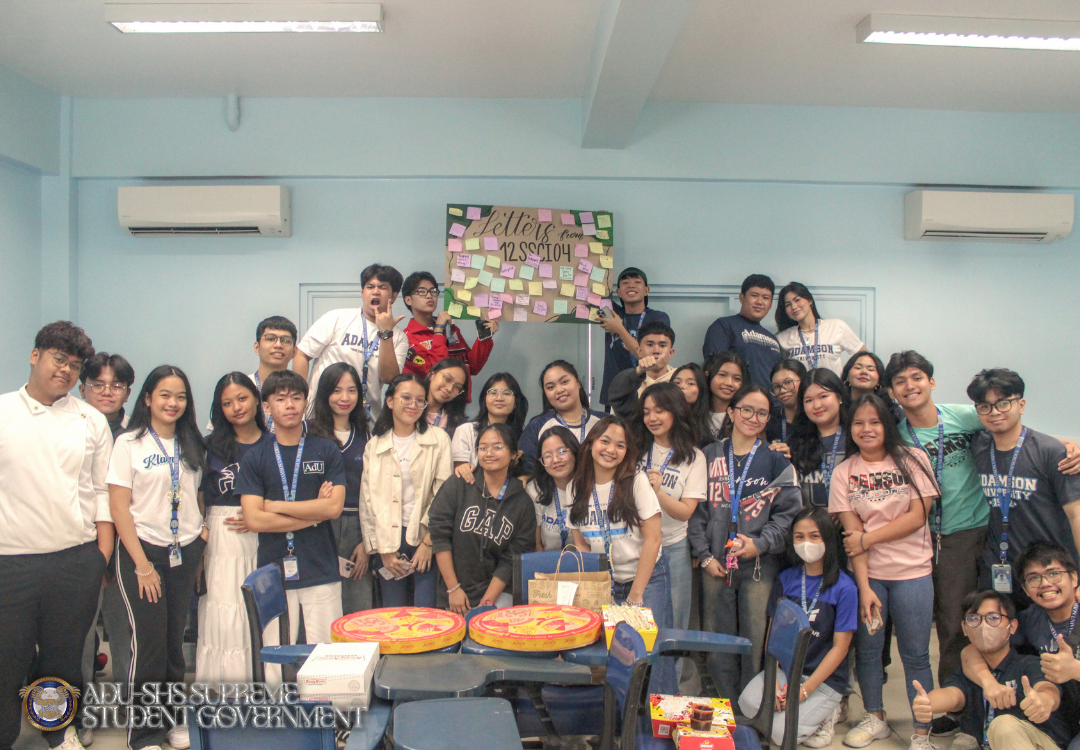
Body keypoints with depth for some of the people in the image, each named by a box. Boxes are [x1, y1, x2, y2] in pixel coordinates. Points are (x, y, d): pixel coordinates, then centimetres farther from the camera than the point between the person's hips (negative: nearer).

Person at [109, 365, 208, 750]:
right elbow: (119, 508, -7)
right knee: (149, 644, -4)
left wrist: (202, 538, 0)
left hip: (186, 552, 4)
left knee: (175, 642, 9)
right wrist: (142, 563, -11)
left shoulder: (192, 445, 10)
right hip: (143, 550, -4)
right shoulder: (129, 444, -4)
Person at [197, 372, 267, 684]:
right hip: (222, 538, 0)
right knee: (224, 615, -4)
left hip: (264, 538, 0)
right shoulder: (212, 446, 8)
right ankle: (224, 681, 5)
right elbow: (198, 498, 9)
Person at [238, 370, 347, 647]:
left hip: (321, 570, 0)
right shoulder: (255, 458, 6)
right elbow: (253, 519, -4)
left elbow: (334, 507, -6)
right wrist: (313, 514, -5)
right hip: (274, 570, 1)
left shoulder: (326, 451, 5)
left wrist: (276, 505, -4)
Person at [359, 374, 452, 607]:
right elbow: (367, 499, 7)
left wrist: (428, 543, -8)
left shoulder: (438, 439, 4)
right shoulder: (374, 445, 10)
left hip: (426, 538, -2)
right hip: (389, 540, 2)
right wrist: (383, 549, 0)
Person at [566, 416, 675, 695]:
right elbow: (580, 544, 7)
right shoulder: (576, 488, 1)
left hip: (647, 578, -3)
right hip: (604, 585, 3)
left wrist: (635, 594, -11)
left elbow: (652, 539, -10)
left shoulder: (636, 482, -9)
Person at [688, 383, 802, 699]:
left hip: (760, 564, -1)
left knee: (755, 641, 0)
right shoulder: (709, 457, 8)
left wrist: (760, 543, -13)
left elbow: (788, 513, 0)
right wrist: (705, 555, -2)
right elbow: (697, 511, 7)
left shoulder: (776, 462, 5)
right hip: (715, 564, 2)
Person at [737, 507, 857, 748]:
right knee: (748, 702, -24)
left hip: (825, 678, -3)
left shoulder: (844, 588, -10)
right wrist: (772, 682, -12)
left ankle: (823, 713, 7)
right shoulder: (786, 579, 2)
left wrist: (805, 690, -15)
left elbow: (840, 647, -9)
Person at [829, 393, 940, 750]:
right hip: (867, 573, 2)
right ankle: (875, 718, 31)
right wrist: (864, 587, -10)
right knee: (867, 647, 11)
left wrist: (867, 538, -10)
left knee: (915, 654, 2)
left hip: (911, 572, -2)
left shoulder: (912, 459, -2)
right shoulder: (844, 472, 1)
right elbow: (852, 532, -4)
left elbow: (917, 517, -7)